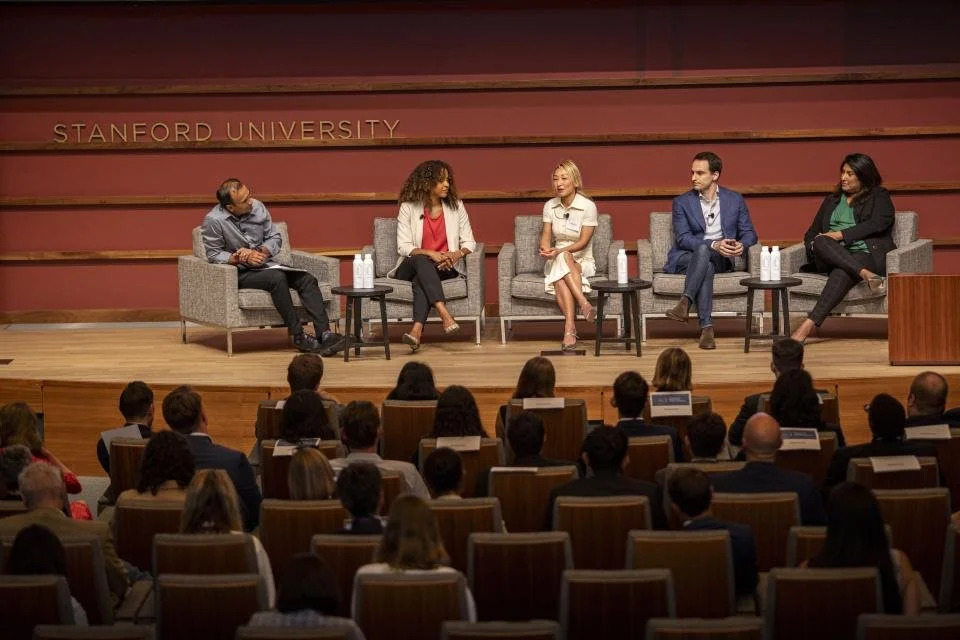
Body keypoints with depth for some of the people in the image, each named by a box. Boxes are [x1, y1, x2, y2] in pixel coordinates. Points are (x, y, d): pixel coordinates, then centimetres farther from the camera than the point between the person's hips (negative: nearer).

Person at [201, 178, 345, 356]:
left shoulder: (257, 207, 0)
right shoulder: (213, 221, -13)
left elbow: (275, 237, 6)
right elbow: (213, 254, -10)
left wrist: (261, 252, -14)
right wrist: (238, 259, -25)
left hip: (267, 264, 6)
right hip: (241, 273, -6)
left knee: (307, 280, -18)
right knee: (277, 278, -34)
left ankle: (324, 334, -31)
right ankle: (297, 337, -29)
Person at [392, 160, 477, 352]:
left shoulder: (456, 206, 6)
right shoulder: (408, 207, -1)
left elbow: (469, 242, 4)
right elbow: (403, 247, -6)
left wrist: (457, 253, -19)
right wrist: (430, 254, -22)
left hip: (446, 267, 0)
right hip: (413, 266, 0)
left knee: (421, 279, -33)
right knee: (421, 262, -36)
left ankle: (417, 329, -52)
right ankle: (444, 314, -53)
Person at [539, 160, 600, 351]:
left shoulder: (588, 206, -8)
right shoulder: (550, 206, 5)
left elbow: (583, 241, -13)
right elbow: (546, 235, 2)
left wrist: (558, 252, -27)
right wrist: (546, 251, -22)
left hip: (582, 262, -2)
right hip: (555, 263, 2)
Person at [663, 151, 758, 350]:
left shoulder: (735, 200, 11)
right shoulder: (682, 202, 5)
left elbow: (749, 233, 10)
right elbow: (683, 238, -7)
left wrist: (741, 245, -16)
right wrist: (713, 245, -22)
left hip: (721, 259, 1)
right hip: (685, 259, -1)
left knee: (702, 251, -35)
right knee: (705, 260, -37)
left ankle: (685, 302, -47)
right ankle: (706, 327, -45)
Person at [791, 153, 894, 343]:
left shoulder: (879, 197, 15)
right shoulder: (831, 201, 29)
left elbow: (879, 224, -5)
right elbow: (811, 233, 26)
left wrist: (840, 234, -11)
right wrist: (814, 245, -1)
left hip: (867, 254, -4)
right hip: (831, 257, 4)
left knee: (842, 272, -38)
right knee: (821, 242, -33)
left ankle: (809, 324, -55)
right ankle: (867, 275, -50)